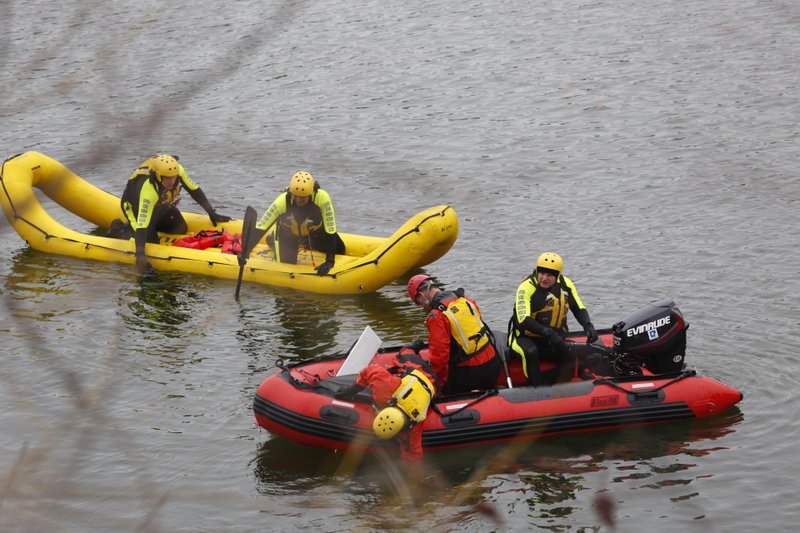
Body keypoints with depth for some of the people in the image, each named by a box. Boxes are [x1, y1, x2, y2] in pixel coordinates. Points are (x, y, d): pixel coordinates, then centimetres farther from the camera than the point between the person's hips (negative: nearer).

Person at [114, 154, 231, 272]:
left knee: (181, 229, 0)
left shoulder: (178, 170, -27)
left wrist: (212, 213, -8)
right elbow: (142, 225, -45)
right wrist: (140, 255, -51)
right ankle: (119, 230, 10)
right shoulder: (148, 189, -44)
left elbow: (195, 190, -8)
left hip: (162, 206, 6)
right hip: (137, 207, -6)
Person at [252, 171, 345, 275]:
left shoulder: (322, 197, -39)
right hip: (287, 232, -1)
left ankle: (308, 244, 28)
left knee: (339, 250, -2)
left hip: (315, 231, 1)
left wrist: (329, 261, -39)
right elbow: (260, 227, -31)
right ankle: (272, 240, 25)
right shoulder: (282, 201, -37)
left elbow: (330, 231, -34)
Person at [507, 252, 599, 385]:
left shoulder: (566, 285, -3)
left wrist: (588, 326, -17)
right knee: (531, 352, -36)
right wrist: (548, 333, -37)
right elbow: (523, 320, -27)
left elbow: (579, 308, 5)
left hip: (552, 339, 5)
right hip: (525, 337, -5)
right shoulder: (526, 288, -19)